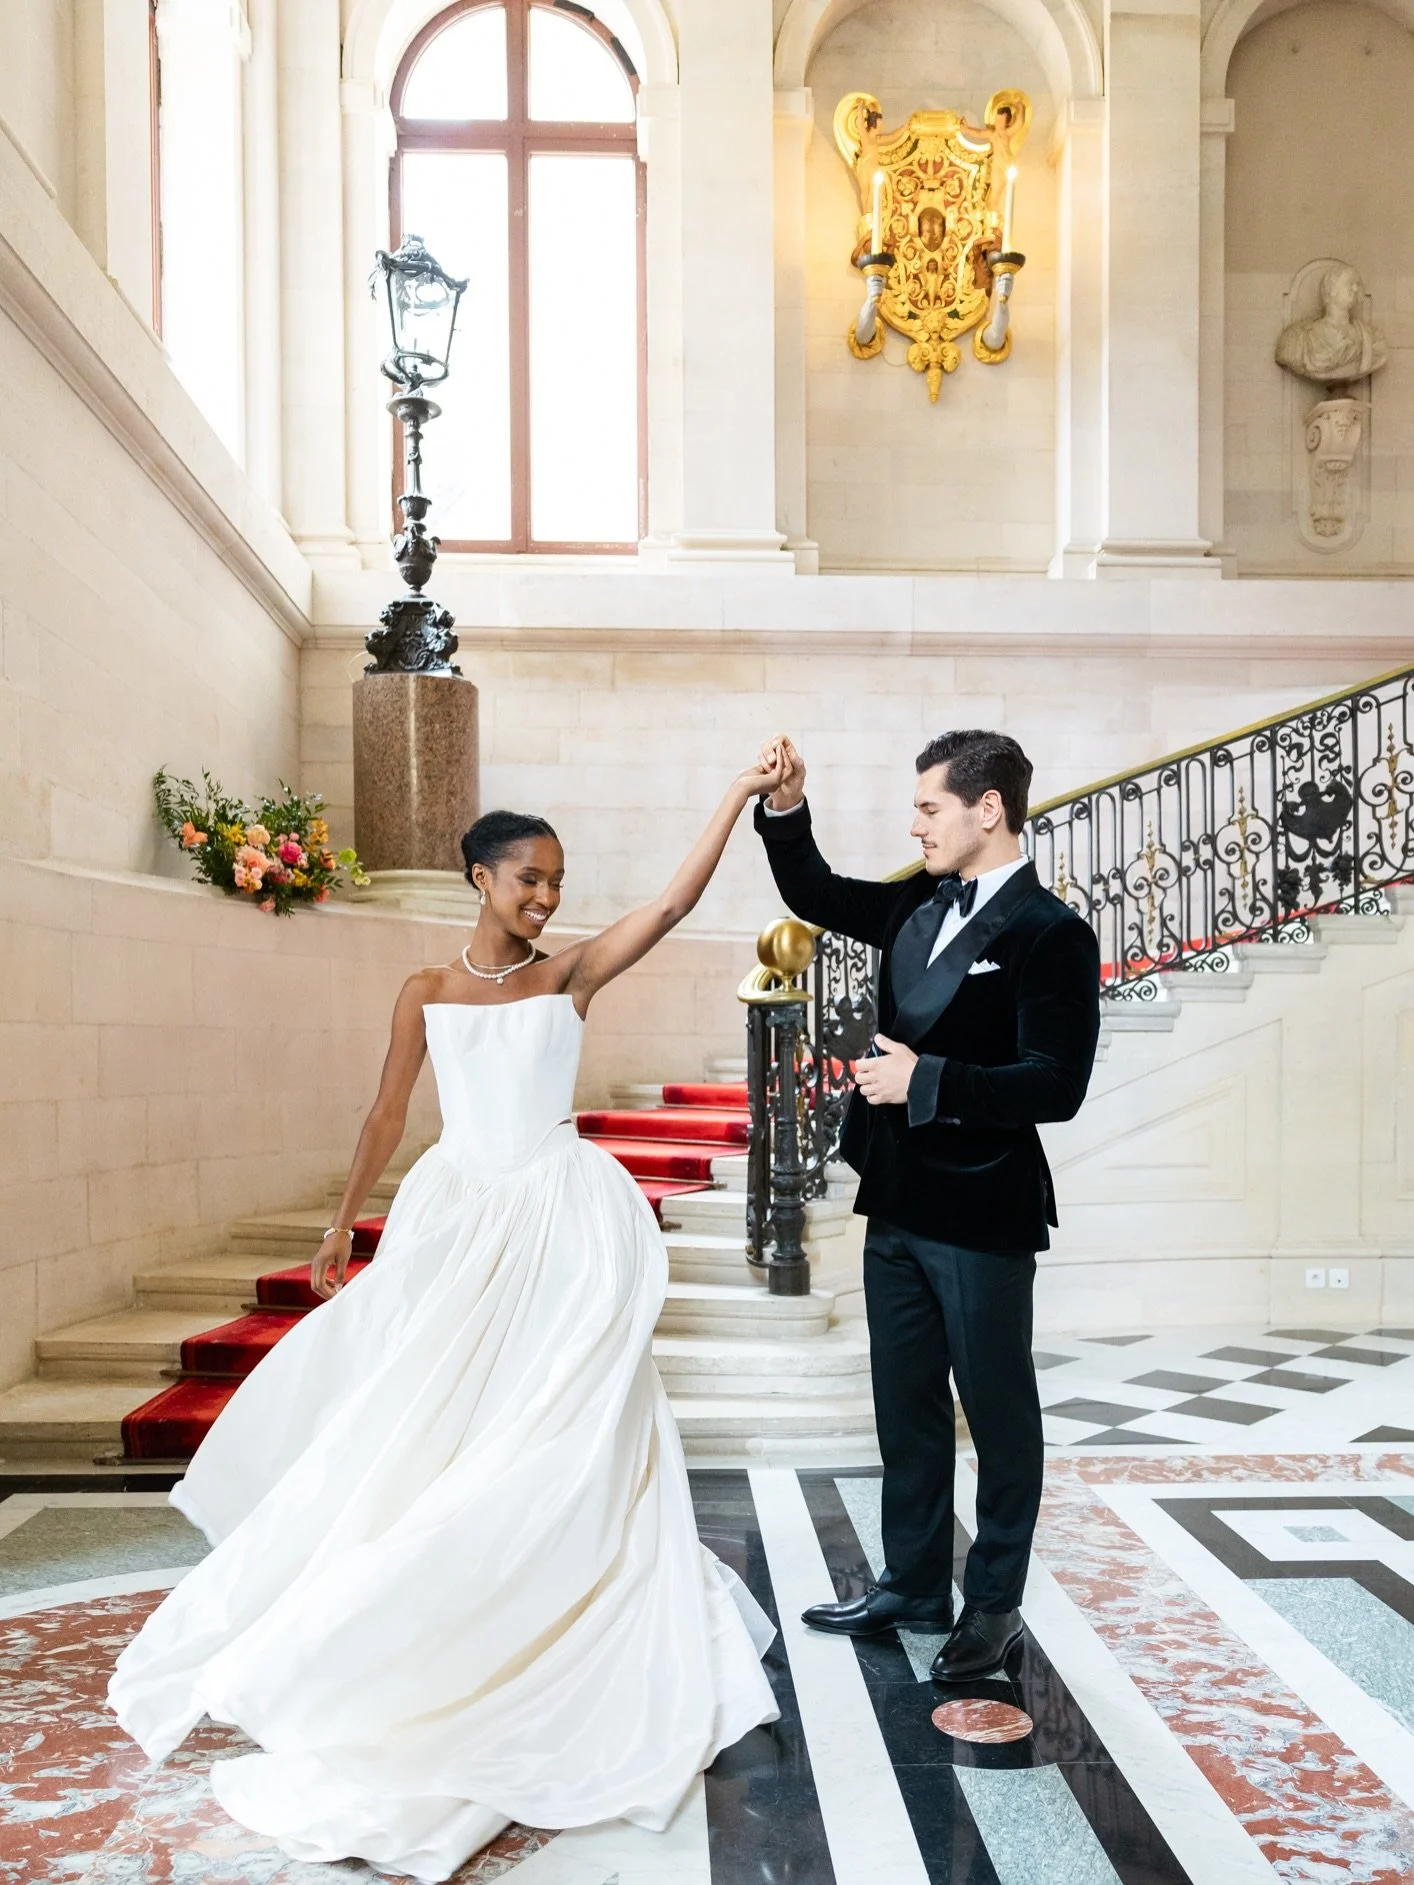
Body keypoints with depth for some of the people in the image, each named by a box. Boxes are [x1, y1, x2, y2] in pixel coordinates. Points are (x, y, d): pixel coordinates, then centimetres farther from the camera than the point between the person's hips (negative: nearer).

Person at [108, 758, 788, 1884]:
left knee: (559, 1433, -2)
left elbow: (673, 905, -9)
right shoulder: (428, 991, 6)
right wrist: (344, 1221, 15)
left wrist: (740, 799, -16)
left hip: (561, 1221, -1)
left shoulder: (570, 976, 2)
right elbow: (389, 1113, 12)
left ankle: (550, 1645, 12)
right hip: (458, 1220, 1)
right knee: (422, 1422, 6)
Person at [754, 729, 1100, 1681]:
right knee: (906, 1405, 18)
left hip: (983, 1215, -7)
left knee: (998, 1410, 10)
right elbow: (815, 894, 19)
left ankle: (995, 1602, 26)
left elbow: (1055, 1085, -21)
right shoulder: (919, 906, 6)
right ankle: (912, 1584, 34)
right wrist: (785, 808, 3)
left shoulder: (1051, 933, -15)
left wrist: (926, 1080, -22)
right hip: (898, 1205, 8)